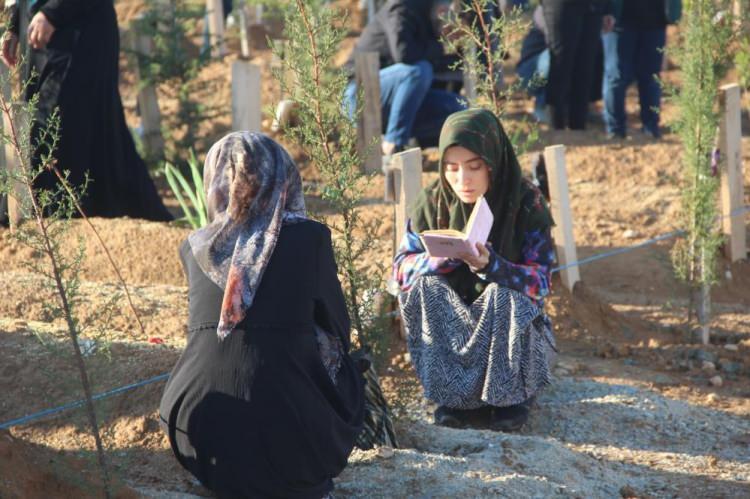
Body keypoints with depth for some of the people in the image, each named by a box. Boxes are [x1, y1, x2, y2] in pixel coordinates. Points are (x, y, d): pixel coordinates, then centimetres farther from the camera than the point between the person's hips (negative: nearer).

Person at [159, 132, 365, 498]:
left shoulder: (193, 248, 8)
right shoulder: (310, 237, 0)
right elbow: (337, 329, 12)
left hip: (201, 447, 3)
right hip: (288, 438, -3)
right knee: (343, 375, 28)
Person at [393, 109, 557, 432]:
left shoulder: (526, 203, -14)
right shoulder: (432, 203, -7)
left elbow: (540, 283, -18)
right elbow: (401, 269, -6)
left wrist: (489, 265, -37)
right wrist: (440, 257, -27)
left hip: (514, 324, -2)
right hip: (448, 324, 2)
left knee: (502, 295, -33)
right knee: (424, 285, -26)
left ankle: (511, 393, -8)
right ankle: (456, 391, -12)